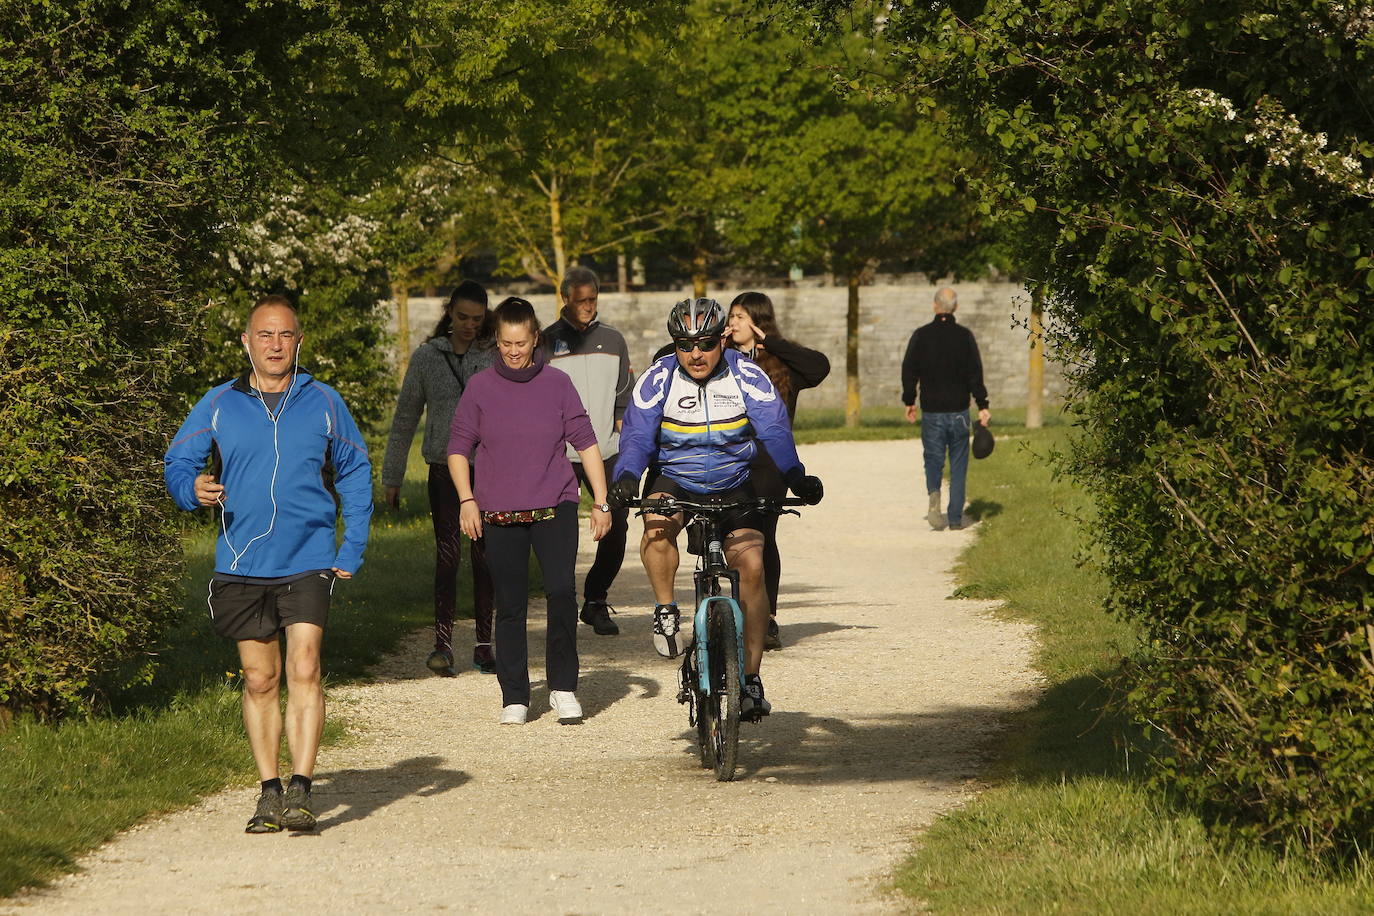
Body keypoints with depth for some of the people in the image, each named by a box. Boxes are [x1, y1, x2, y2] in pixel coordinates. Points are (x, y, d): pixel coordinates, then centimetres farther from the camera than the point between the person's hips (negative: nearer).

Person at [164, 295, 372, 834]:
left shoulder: (323, 403, 5)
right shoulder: (218, 406, 4)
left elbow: (356, 475, 12)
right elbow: (177, 462, 7)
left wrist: (352, 552, 4)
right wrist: (192, 489, -17)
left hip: (308, 562, -1)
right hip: (241, 566, 1)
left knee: (304, 671, -13)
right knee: (259, 680, 6)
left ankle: (300, 790, -16)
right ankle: (269, 791, 13)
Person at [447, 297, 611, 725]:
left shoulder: (557, 384, 4)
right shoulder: (481, 387, 4)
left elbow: (585, 442, 7)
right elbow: (458, 448, 9)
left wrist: (601, 502, 3)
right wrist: (467, 500, -2)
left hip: (555, 505, -1)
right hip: (500, 512, 1)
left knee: (562, 591, -16)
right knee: (509, 605, 3)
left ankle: (563, 687, -2)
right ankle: (514, 698, 12)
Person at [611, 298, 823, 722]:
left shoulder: (746, 376, -12)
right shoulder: (659, 378, -12)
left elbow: (774, 430, -21)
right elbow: (637, 435, -19)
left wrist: (795, 475, -39)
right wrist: (627, 476, -40)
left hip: (732, 486, 1)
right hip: (673, 480, -1)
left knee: (752, 565, -17)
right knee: (657, 526, -35)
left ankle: (751, 678, -8)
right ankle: (666, 610, -9)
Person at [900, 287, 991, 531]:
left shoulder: (921, 335, -2)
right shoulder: (965, 336, -3)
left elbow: (908, 370, 0)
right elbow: (975, 373, -6)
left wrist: (909, 402, 12)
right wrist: (982, 406, -3)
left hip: (931, 411, 0)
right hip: (959, 410, 0)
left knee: (933, 460, 9)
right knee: (958, 465, 8)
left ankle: (934, 493, -21)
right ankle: (955, 518, 7)